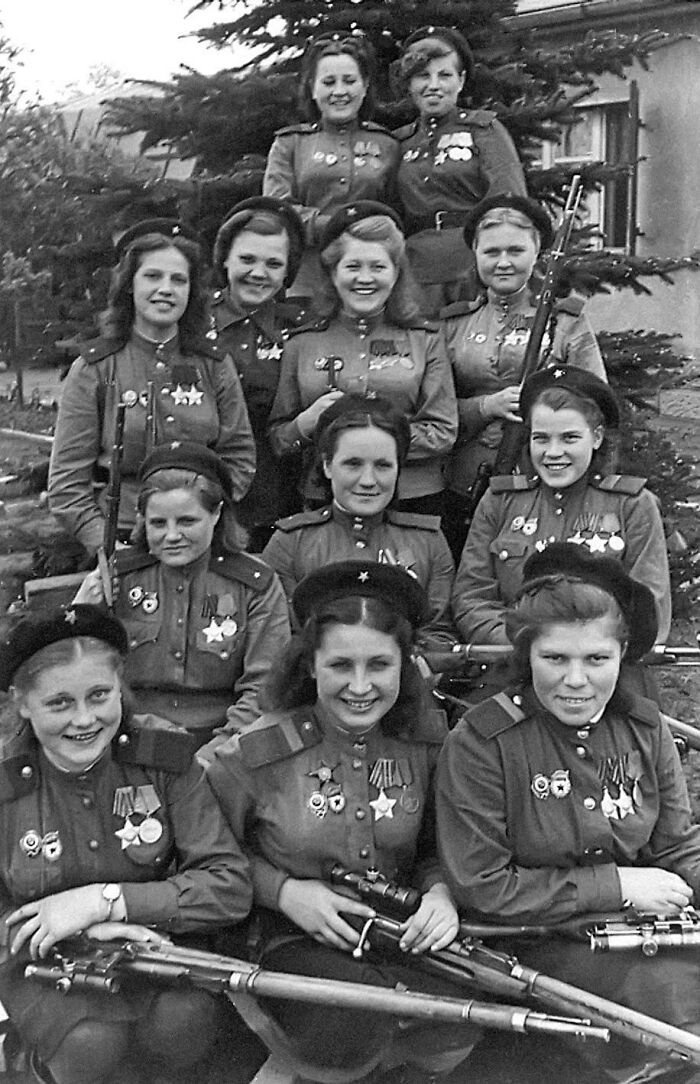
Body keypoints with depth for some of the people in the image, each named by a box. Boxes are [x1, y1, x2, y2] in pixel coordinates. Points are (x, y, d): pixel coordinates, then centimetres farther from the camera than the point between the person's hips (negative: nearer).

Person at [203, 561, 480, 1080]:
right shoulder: (253, 754, -10)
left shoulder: (428, 741, -1)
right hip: (294, 939, -3)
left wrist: (441, 892, -10)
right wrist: (283, 891, -13)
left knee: (455, 1036, -25)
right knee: (358, 1023, -33)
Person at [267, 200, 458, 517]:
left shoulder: (425, 340, 7)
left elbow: (443, 433, -1)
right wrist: (307, 423, -10)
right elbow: (276, 438, 10)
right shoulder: (302, 344, 9)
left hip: (414, 499, 0)